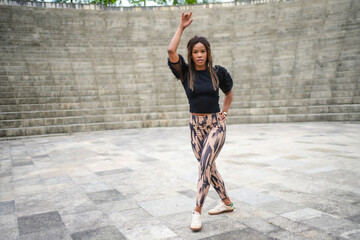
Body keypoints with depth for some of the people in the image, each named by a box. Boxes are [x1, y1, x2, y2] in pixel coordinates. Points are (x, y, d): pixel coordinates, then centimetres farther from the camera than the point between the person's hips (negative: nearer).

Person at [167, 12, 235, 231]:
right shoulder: (186, 73, -2)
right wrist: (182, 27, -9)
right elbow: (171, 50, -17)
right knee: (209, 167, 11)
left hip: (216, 124, -2)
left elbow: (229, 93, 16)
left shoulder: (218, 72, -3)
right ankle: (227, 202, 30)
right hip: (196, 125, 3)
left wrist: (225, 112, 9)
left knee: (205, 164, -18)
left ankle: (197, 211, -10)